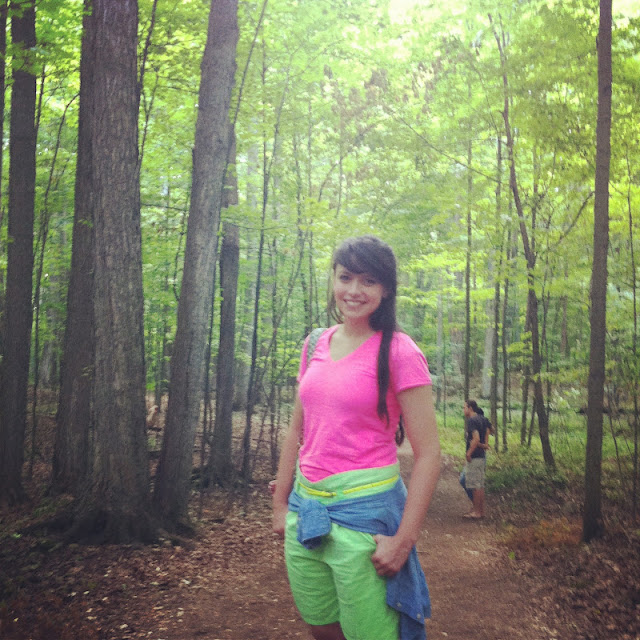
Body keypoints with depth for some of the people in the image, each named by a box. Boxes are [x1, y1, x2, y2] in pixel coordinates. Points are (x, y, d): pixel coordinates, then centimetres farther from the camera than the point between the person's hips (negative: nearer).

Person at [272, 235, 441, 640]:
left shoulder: (398, 352, -11)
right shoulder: (316, 345, 7)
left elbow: (428, 453, -13)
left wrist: (404, 540, -16)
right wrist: (281, 503, 15)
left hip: (365, 508, -6)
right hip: (306, 506, 6)